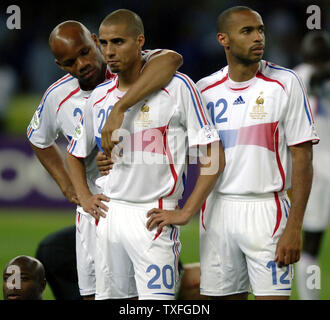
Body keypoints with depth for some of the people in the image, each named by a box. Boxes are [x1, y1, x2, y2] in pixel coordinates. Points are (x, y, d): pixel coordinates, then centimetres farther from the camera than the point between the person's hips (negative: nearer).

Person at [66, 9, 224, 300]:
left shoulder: (176, 88, -6)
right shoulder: (100, 97, 10)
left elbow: (214, 158, -6)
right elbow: (75, 155, 27)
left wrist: (185, 213, -10)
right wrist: (85, 198, 12)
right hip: (110, 215, 5)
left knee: (156, 297, -13)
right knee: (109, 295, 6)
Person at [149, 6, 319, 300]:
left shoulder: (285, 83, -3)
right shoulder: (205, 90, 7)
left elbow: (302, 157, -5)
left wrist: (294, 228, -11)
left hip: (266, 209, -3)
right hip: (217, 209, 3)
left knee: (273, 295, -10)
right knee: (226, 296, 6)